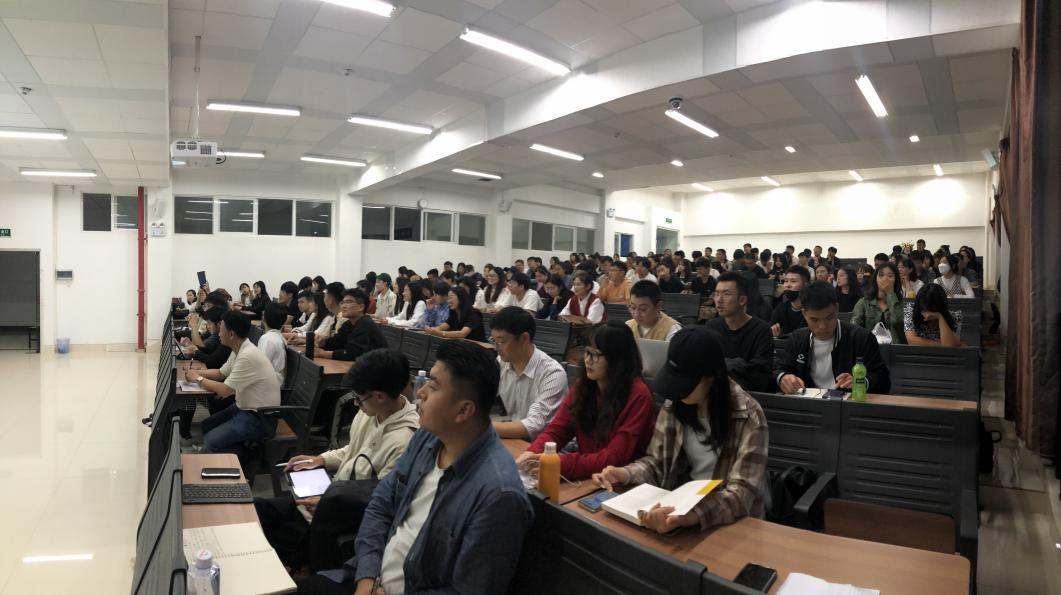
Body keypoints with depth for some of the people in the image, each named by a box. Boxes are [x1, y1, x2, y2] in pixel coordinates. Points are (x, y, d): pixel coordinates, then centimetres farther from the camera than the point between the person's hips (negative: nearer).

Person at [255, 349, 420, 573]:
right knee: (255, 508, 8)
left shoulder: (403, 442, -31)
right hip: (330, 496, 8)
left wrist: (325, 505, -22)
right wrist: (321, 459, 3)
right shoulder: (373, 412, -4)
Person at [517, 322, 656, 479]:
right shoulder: (582, 386, 1)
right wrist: (533, 452, -21)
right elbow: (556, 430, 1)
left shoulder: (638, 395, -18)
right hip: (587, 478, 5)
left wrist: (559, 463, -32)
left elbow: (614, 458, -21)